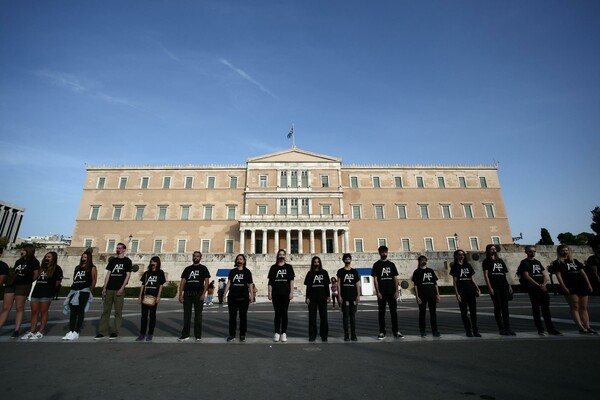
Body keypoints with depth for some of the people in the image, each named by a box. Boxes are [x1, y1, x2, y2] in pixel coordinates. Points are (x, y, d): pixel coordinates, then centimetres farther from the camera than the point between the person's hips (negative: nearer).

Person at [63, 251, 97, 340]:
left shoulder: (92, 268, 2)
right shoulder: (77, 267, 20)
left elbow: (94, 280, -1)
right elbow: (74, 279, 21)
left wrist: (90, 291, -1)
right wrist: (73, 287, 9)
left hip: (84, 291, -6)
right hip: (74, 291, 6)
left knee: (80, 312, -5)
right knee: (72, 312, 7)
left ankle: (76, 332, -2)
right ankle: (70, 331, 12)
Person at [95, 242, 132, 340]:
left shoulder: (127, 261, 1)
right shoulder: (112, 260, 13)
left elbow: (128, 275, -4)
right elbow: (108, 274, 11)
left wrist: (122, 288, -11)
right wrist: (104, 287, 2)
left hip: (119, 290, -4)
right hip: (109, 289, 4)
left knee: (118, 312, 1)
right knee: (105, 311, 6)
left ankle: (115, 332, 8)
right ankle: (102, 332, 14)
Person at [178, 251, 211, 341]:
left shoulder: (203, 268, 4)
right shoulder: (187, 268, 12)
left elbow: (206, 281, -3)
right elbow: (182, 282, 8)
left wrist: (203, 293, -13)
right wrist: (180, 294, -1)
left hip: (198, 294, -2)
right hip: (187, 294, 3)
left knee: (198, 315, 4)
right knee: (186, 315, 7)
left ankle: (198, 335, 12)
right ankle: (185, 334, 17)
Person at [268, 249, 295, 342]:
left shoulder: (289, 267, 7)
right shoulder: (273, 267, 9)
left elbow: (291, 280, 3)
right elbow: (270, 282, 8)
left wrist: (291, 292, -6)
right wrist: (269, 293, 0)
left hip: (285, 293, 0)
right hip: (276, 294, 1)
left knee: (284, 313, 4)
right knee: (277, 313, 3)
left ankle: (284, 333, 11)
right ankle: (277, 333, 10)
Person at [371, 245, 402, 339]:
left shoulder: (391, 264, 9)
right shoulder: (376, 265, 1)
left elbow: (395, 278, 8)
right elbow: (375, 279, -3)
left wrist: (396, 291, -1)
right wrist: (377, 292, -10)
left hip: (392, 292, 3)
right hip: (381, 293, -2)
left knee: (394, 312, 7)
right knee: (382, 312, 3)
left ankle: (396, 331, 17)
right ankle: (382, 332, 10)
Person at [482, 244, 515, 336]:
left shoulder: (500, 260, 17)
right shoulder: (486, 261, 1)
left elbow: (505, 274, 17)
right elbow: (486, 275, -6)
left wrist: (509, 285, 8)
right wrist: (489, 287, -13)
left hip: (503, 286, 5)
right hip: (494, 287, -5)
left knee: (505, 307, 6)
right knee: (498, 307, 0)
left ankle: (508, 328, 11)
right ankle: (501, 329, 5)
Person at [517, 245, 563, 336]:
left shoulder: (538, 262, 17)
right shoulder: (524, 262, -4)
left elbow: (544, 274, 13)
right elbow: (526, 276, -12)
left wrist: (544, 284, -5)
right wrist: (539, 285, -15)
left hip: (543, 289, 6)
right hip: (533, 289, -6)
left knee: (546, 309, 9)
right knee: (536, 309, 1)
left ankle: (550, 328, 16)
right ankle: (540, 329, 8)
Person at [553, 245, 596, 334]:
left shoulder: (575, 261, 19)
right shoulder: (557, 263, 2)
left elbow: (583, 273, 17)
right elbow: (558, 275, -6)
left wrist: (589, 284, 8)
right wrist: (564, 287, -14)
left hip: (582, 286, 6)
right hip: (569, 288, -5)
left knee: (583, 307, 7)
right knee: (575, 307, -5)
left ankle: (587, 327, 11)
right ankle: (581, 328, -4)